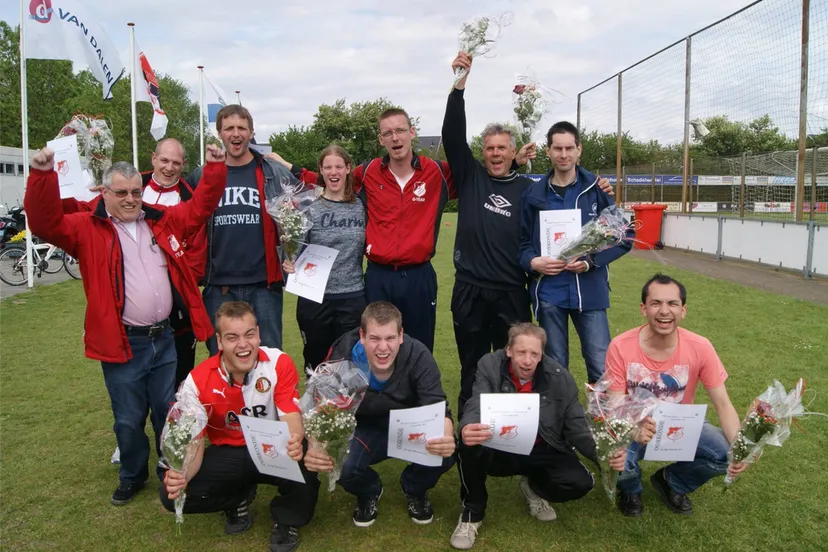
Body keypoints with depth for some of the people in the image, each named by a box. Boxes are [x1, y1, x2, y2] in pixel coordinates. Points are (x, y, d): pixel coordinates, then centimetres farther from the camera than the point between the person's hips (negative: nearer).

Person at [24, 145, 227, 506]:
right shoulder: (87, 229, -3)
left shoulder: (162, 221, 8)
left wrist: (215, 167, 4)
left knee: (170, 412, 15)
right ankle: (132, 476, 33)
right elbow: (45, 223, -16)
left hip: (164, 338, 3)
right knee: (129, 419, 10)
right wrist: (43, 174, -29)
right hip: (122, 344, -3)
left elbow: (201, 206, 14)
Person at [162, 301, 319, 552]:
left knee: (303, 460, -36)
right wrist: (180, 475, -38)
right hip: (228, 454, 2)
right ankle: (238, 499, 11)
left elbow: (291, 419, -22)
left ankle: (286, 519, -2)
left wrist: (295, 442, -48)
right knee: (172, 494, -21)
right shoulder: (197, 381, -16)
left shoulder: (279, 364, -19)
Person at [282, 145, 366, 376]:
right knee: (316, 364, 11)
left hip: (353, 297, 1)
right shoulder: (309, 208, -4)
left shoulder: (361, 206, 3)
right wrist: (289, 264, -19)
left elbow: (369, 247, 14)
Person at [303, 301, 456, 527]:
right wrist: (315, 449, -47)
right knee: (342, 465, -32)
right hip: (364, 430, 0)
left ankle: (415, 489, 8)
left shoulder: (418, 356, -25)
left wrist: (445, 438, -54)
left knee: (445, 453, -30)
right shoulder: (342, 358, -25)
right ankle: (368, 493, 9)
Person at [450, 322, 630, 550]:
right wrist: (467, 428, -53)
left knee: (581, 483, -24)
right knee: (470, 446, -34)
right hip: (499, 450, -1)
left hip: (542, 452, 2)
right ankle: (472, 513, -5)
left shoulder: (560, 378, -8)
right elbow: (476, 407, -27)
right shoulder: (490, 367, -12)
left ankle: (534, 488, 13)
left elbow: (577, 428, -5)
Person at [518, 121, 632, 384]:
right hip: (549, 293, 1)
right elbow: (522, 241, 8)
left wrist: (592, 261, -14)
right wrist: (533, 262, -14)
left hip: (590, 291, -1)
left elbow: (624, 236, 1)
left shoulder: (597, 189, 2)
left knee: (602, 367, 0)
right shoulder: (534, 194, 6)